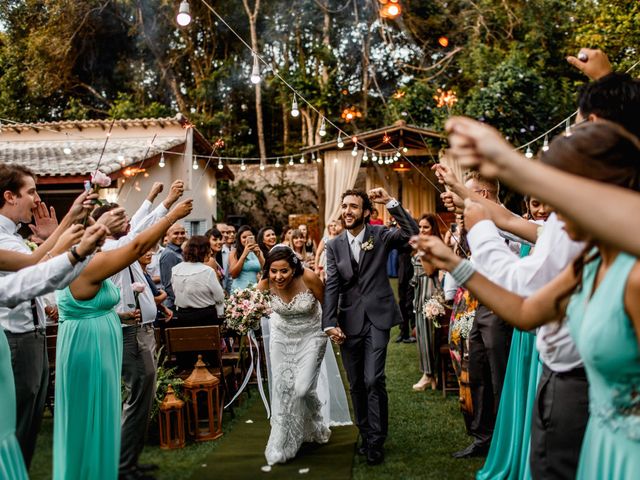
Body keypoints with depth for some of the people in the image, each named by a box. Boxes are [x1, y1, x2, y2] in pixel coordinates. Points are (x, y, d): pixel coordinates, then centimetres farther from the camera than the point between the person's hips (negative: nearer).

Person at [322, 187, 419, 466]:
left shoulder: (380, 235, 0)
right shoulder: (334, 245, 6)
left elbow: (412, 233, -17)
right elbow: (331, 286, 0)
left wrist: (390, 202, -20)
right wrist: (330, 324, -8)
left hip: (377, 318, -3)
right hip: (349, 322, 3)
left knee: (373, 381, -11)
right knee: (356, 385, 10)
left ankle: (376, 441, 5)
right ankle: (365, 435, 27)